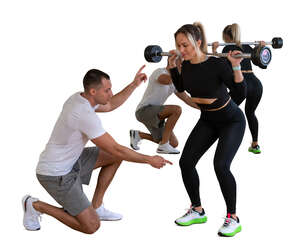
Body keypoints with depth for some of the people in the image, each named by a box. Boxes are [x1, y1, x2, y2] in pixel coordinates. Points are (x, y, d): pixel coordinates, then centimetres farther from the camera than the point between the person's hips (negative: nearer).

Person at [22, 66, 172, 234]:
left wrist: (134, 84, 10)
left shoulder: (78, 98, -1)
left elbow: (110, 106, 19)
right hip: (56, 175, -10)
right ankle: (37, 206, 4)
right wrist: (150, 160, -13)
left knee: (115, 157, 10)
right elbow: (116, 149, -24)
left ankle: (96, 207, 17)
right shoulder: (86, 116, -29)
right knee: (91, 226, -10)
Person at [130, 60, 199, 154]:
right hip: (144, 110, -9)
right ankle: (163, 146, -20)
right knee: (177, 110, -28)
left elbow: (186, 98, 15)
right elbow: (169, 80, -39)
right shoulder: (159, 72, -15)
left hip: (154, 114, 9)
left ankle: (137, 135, 18)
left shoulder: (175, 82, 12)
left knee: (174, 144, 4)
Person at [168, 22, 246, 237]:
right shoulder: (187, 65, -9)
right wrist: (172, 65, 3)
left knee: (221, 165, -24)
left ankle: (233, 219, -7)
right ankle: (198, 211, 15)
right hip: (207, 120, 7)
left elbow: (241, 92, -26)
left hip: (231, 120, -6)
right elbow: (181, 88, 11)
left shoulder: (217, 64, -28)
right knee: (186, 162, -4)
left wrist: (236, 66, -36)